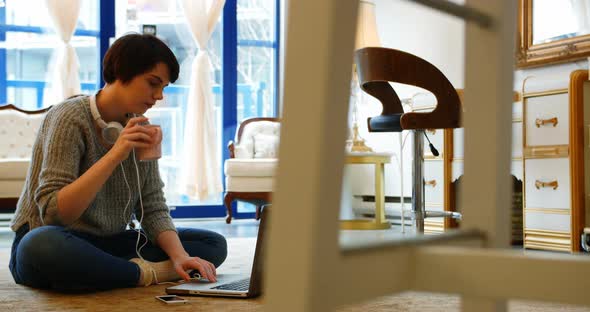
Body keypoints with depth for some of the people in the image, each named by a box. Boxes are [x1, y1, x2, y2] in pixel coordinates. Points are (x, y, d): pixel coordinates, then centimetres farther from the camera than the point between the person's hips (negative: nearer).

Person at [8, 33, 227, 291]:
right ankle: (146, 273, -21)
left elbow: (153, 210, 1)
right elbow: (52, 214, -23)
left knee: (213, 243, -6)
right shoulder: (70, 118, -14)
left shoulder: (141, 130, 5)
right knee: (43, 245, -41)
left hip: (108, 245, 6)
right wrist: (114, 155, -31)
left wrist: (180, 256, -18)